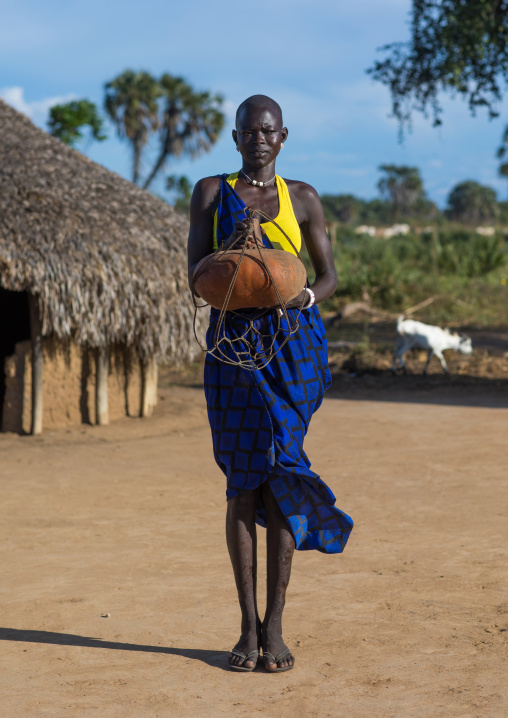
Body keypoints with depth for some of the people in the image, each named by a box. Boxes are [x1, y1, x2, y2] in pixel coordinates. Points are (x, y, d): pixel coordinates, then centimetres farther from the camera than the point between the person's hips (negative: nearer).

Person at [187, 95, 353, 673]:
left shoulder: (301, 198, 10)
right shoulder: (211, 193, 8)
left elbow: (328, 275, 11)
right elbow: (196, 277, 3)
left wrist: (305, 296, -12)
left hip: (293, 341, 0)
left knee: (279, 474, -4)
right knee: (242, 483, -1)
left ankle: (274, 626, 1)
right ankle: (248, 626, 7)